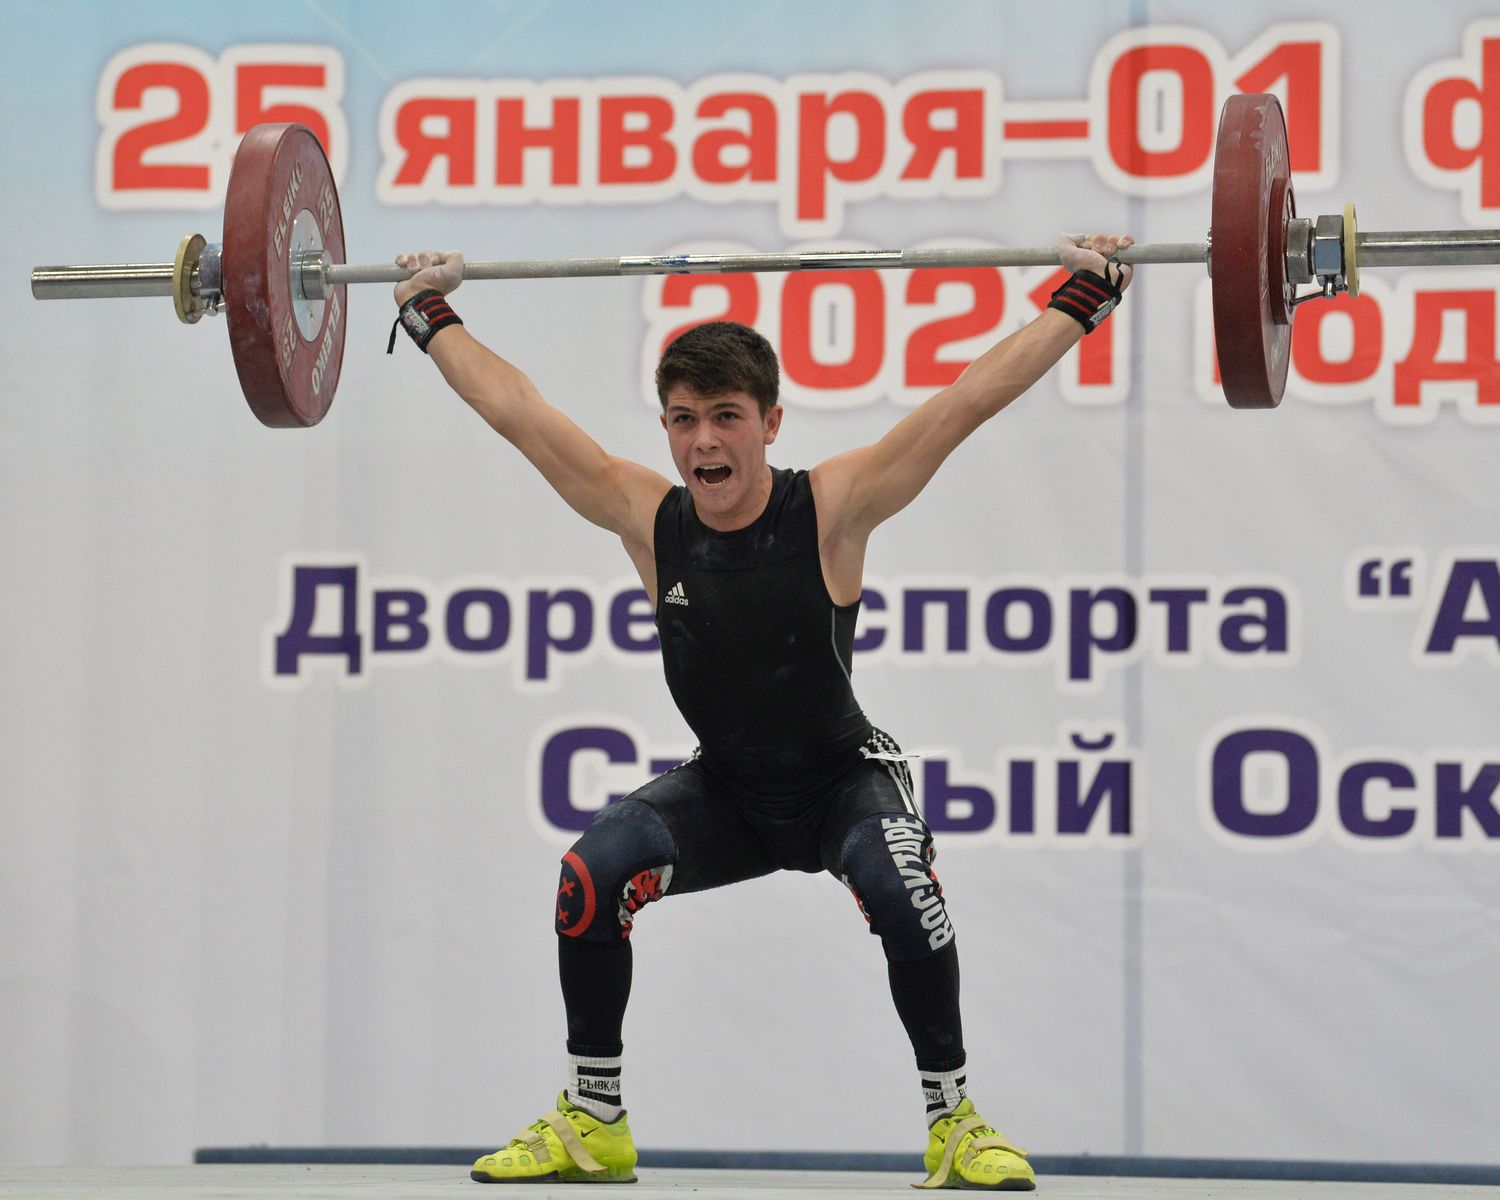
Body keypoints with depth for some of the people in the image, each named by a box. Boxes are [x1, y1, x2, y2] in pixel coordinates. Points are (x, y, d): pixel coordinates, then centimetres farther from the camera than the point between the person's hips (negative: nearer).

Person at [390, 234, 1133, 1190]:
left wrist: (1085, 300, -27)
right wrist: (432, 317, 0)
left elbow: (971, 399, -25)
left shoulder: (832, 509, -22)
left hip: (841, 777, -3)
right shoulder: (647, 518, -15)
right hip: (723, 787, 3)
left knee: (900, 888, -33)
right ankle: (592, 1122, -5)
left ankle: (954, 1119, -15)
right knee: (593, 876, -21)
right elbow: (515, 409, -7)